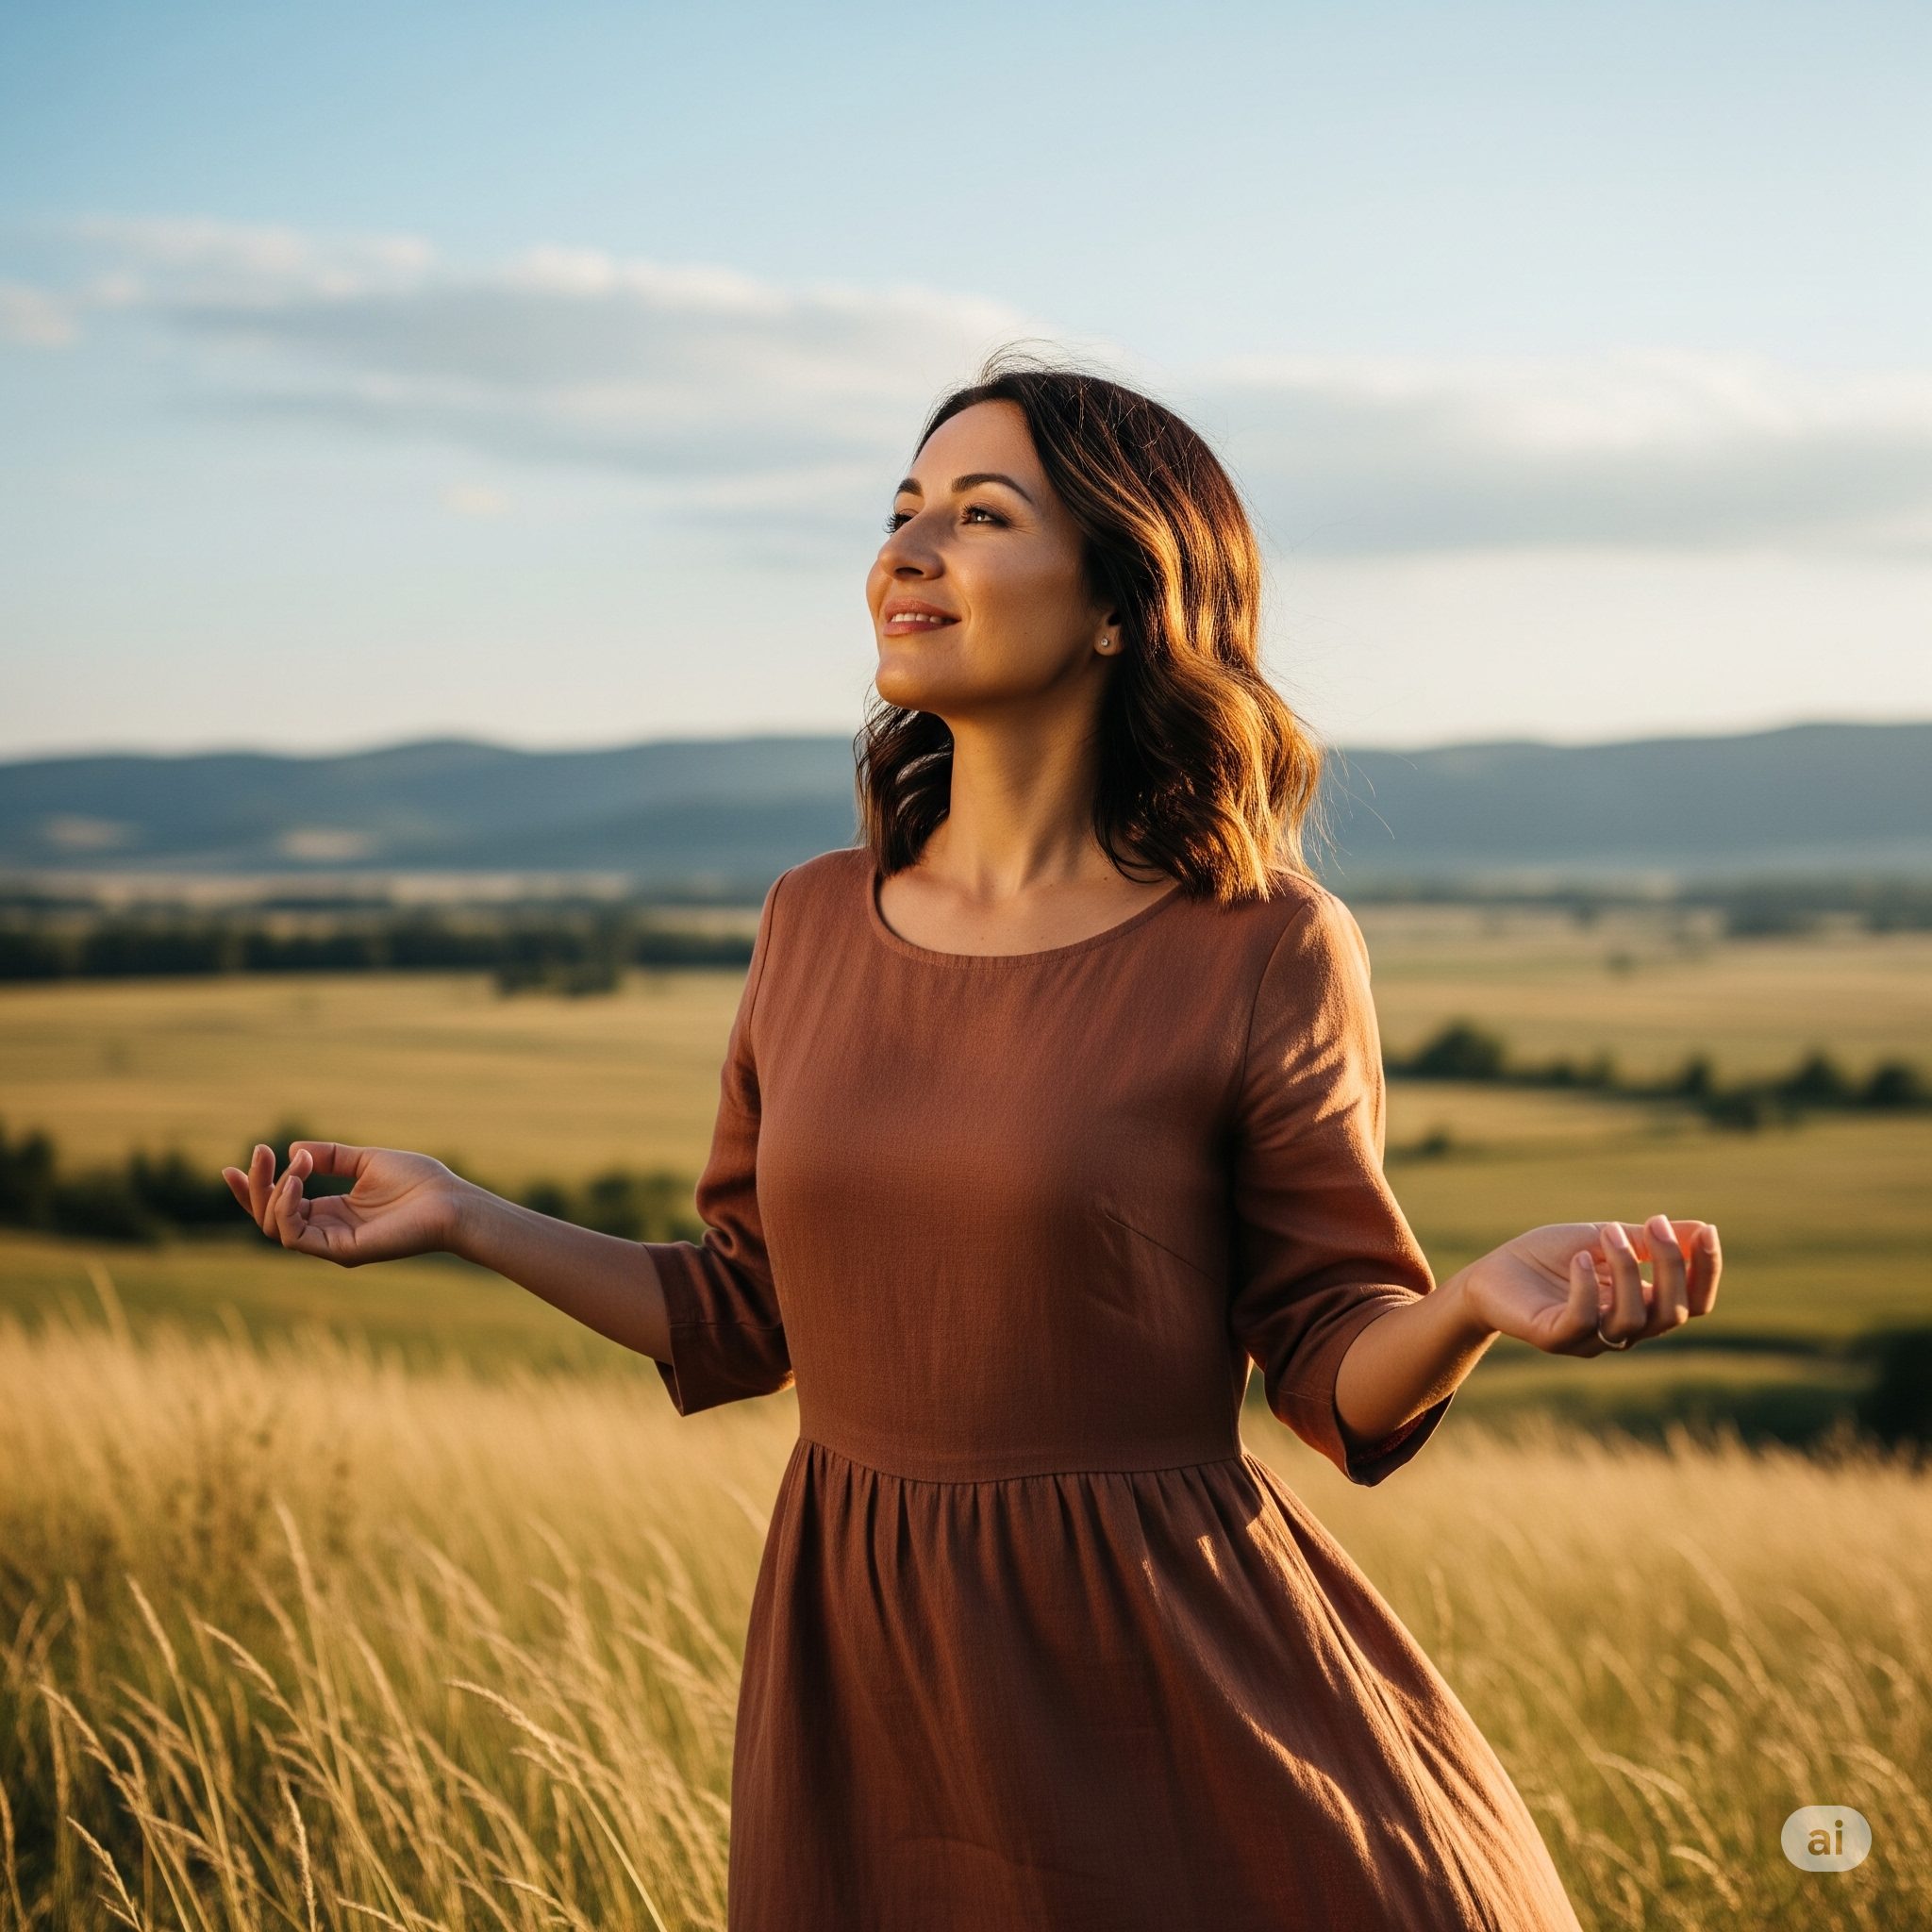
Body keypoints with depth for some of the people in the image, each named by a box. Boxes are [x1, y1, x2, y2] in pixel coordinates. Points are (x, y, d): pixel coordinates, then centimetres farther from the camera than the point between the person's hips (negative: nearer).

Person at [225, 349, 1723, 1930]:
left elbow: (1338, 1368, -6)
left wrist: (1484, 1302, -26)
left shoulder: (1260, 949, -10)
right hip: (861, 1666, 4)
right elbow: (748, 1319, 10)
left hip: (1159, 1668, -4)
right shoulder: (817, 924, 2)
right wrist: (462, 1220, 4)